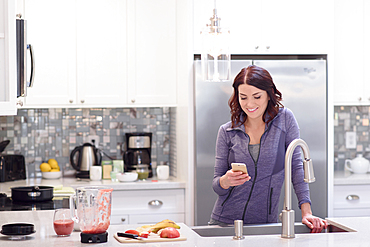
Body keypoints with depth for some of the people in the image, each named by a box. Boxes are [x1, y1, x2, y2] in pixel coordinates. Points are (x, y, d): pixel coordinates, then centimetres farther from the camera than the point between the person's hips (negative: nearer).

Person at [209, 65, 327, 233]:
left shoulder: (285, 119, -3)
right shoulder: (227, 132, -1)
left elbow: (297, 167, -5)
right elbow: (216, 185, 0)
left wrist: (306, 212, -13)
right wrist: (226, 181, -23)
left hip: (266, 223, -1)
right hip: (225, 221, 1)